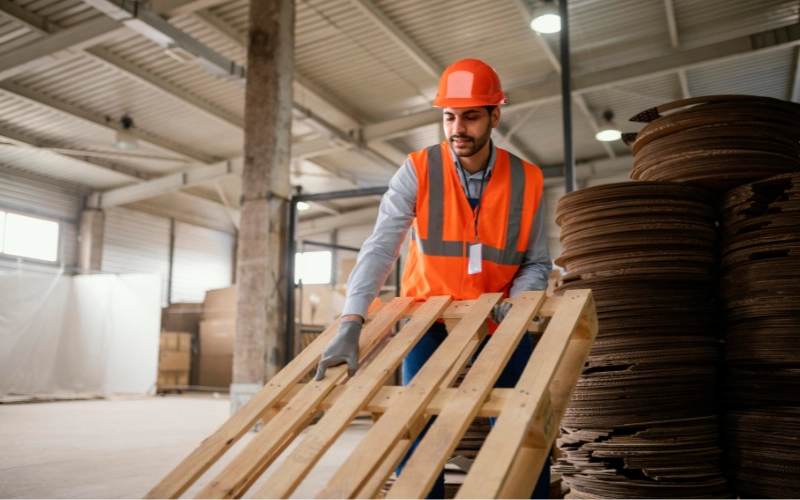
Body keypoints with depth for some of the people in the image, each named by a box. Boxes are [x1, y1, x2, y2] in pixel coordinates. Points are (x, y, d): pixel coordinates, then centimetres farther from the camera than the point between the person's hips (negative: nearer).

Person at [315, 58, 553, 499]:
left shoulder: (526, 181, -8)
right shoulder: (417, 172, -14)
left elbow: (537, 263, 1)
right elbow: (380, 249, -23)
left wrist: (518, 299, -21)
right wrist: (351, 323, -36)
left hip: (499, 316, 2)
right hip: (429, 312, -1)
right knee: (418, 425, -6)